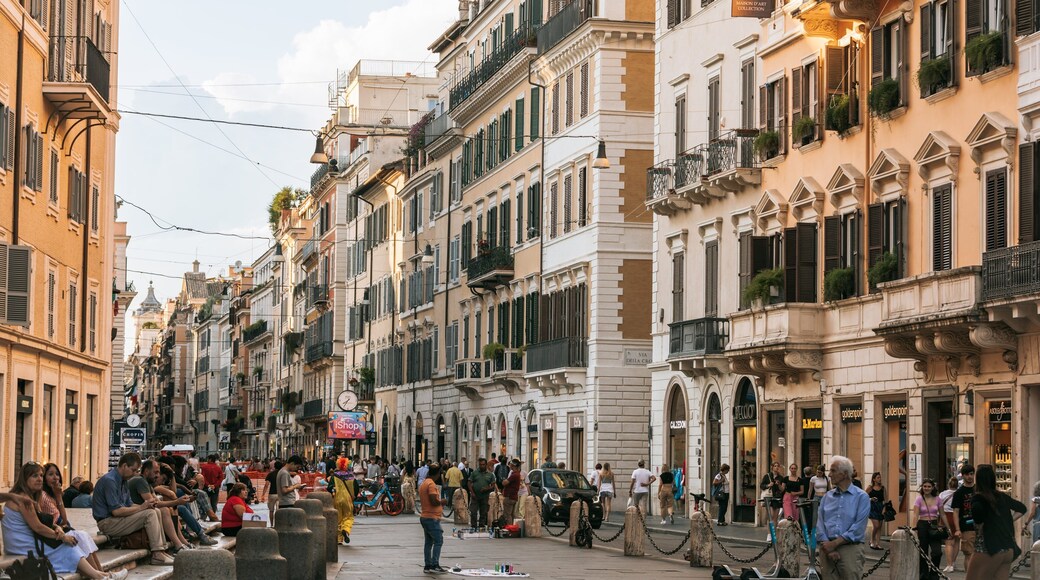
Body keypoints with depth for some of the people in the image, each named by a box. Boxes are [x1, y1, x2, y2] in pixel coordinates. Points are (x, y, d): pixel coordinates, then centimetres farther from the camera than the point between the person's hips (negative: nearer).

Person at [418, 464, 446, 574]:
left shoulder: (424, 483, 15)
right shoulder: (431, 484, -17)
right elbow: (434, 501, -24)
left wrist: (439, 506, 20)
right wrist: (442, 502, -6)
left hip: (424, 516, 10)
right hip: (432, 517, -10)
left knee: (428, 542, 12)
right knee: (438, 541, -7)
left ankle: (427, 565, 13)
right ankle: (435, 565, -11)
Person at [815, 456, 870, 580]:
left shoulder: (861, 497, 2)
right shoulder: (826, 497, 15)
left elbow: (858, 528, -7)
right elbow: (820, 524, 6)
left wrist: (834, 543, -12)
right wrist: (828, 548, -9)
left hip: (850, 548, -4)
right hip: (827, 548, 4)